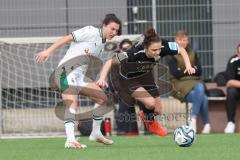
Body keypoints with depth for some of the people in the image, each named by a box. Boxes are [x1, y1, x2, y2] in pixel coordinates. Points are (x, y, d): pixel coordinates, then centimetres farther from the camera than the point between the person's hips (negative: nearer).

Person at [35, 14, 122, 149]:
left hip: (80, 76, 9)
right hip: (67, 71, -9)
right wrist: (49, 51, -20)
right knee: (72, 104, -27)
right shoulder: (91, 32, -8)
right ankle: (70, 140, -39)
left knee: (103, 98, 10)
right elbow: (67, 38, -11)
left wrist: (100, 80, 4)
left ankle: (96, 133, 25)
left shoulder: (102, 44, 17)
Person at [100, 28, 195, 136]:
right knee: (150, 102, -24)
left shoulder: (163, 47, -29)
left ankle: (146, 115, 45)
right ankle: (150, 121, 14)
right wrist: (102, 79, -47)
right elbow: (111, 62, -34)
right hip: (126, 79, -5)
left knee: (157, 111, 6)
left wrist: (188, 66, -23)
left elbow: (181, 50, -9)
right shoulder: (136, 53, -41)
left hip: (144, 76, 5)